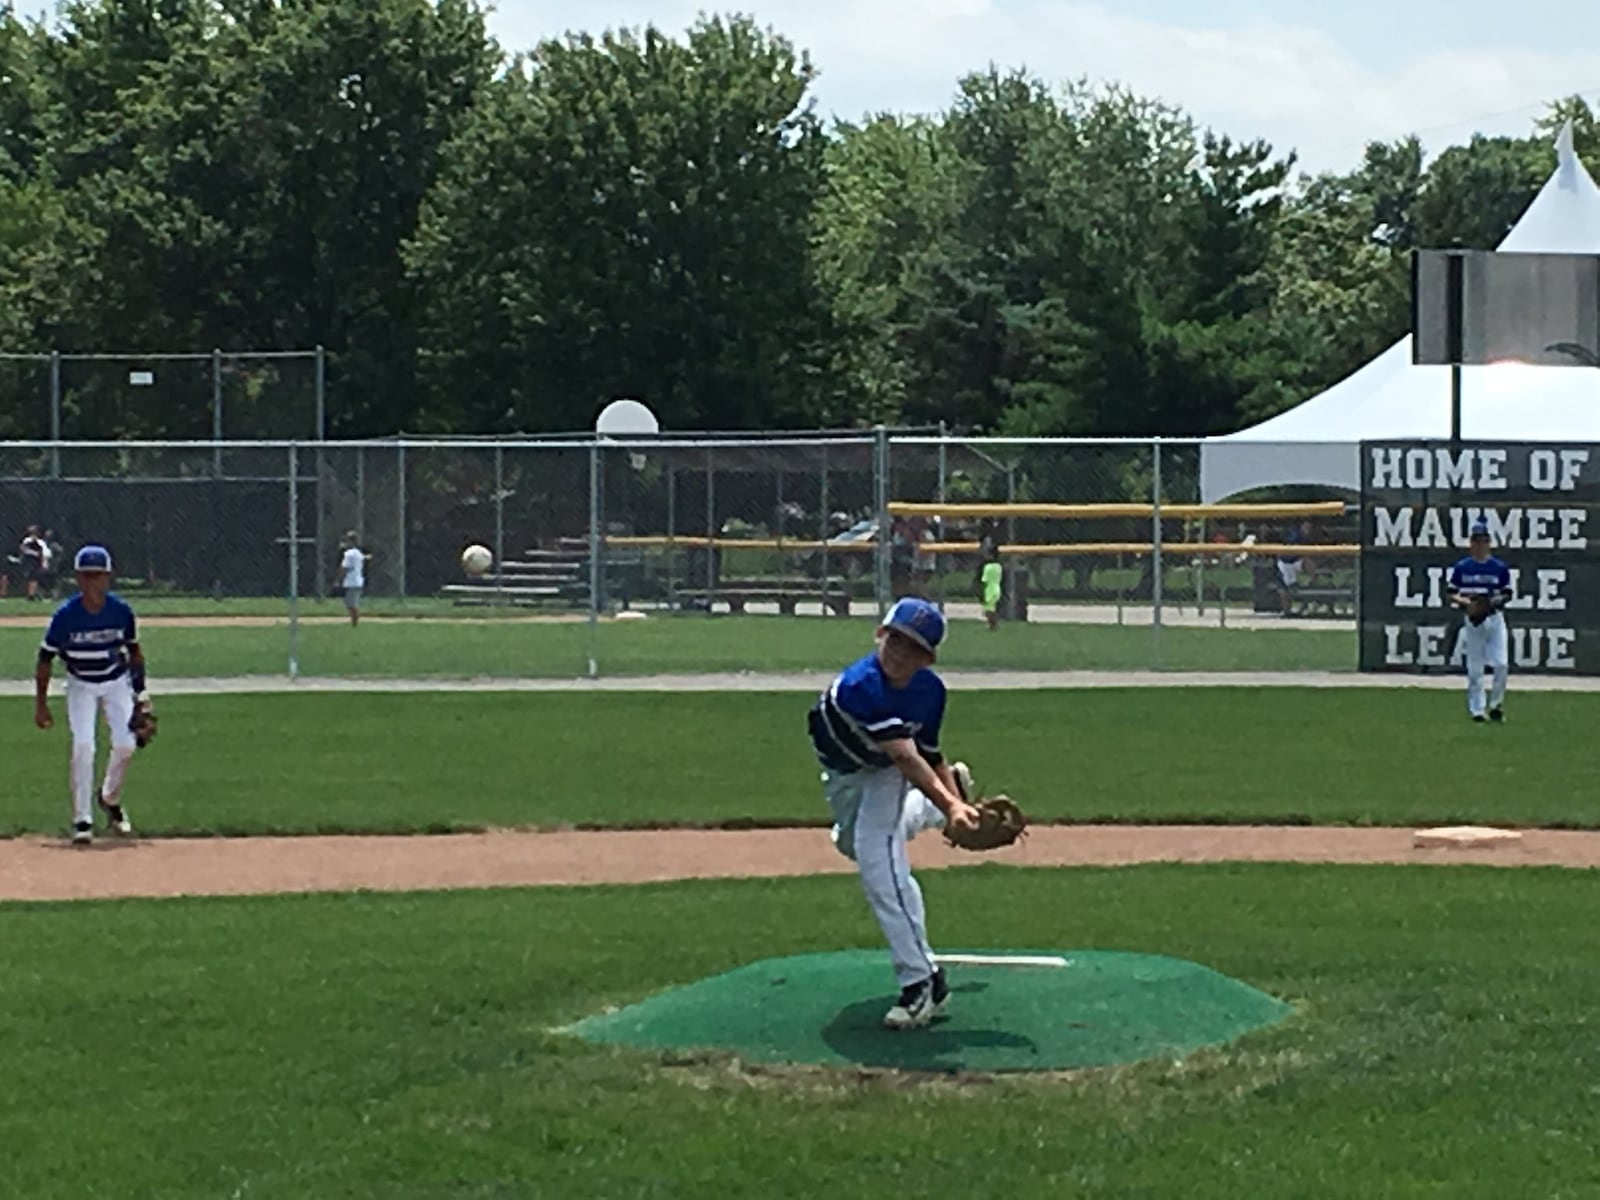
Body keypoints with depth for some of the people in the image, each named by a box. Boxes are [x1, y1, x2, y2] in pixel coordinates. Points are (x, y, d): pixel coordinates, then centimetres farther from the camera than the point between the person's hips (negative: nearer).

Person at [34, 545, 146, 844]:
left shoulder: (121, 611, -16)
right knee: (83, 747, -16)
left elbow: (134, 651, 1)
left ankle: (110, 799, 21)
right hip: (81, 685, -2)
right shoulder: (66, 615, -22)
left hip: (117, 682, 2)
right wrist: (41, 704, -10)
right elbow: (46, 658, -11)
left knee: (125, 745, -9)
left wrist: (140, 691, 0)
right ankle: (82, 820, -7)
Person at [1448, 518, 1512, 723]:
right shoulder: (1462, 568, 3)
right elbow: (1452, 594, 5)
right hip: (1473, 620, 0)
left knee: (1501, 664, -10)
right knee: (1474, 668, 3)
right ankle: (1477, 709, 10)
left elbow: (1507, 594, 7)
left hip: (1495, 618, 0)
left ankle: (1496, 704, 7)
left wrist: (1497, 600, -13)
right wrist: (1465, 602, -13)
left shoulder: (1500, 568, 3)